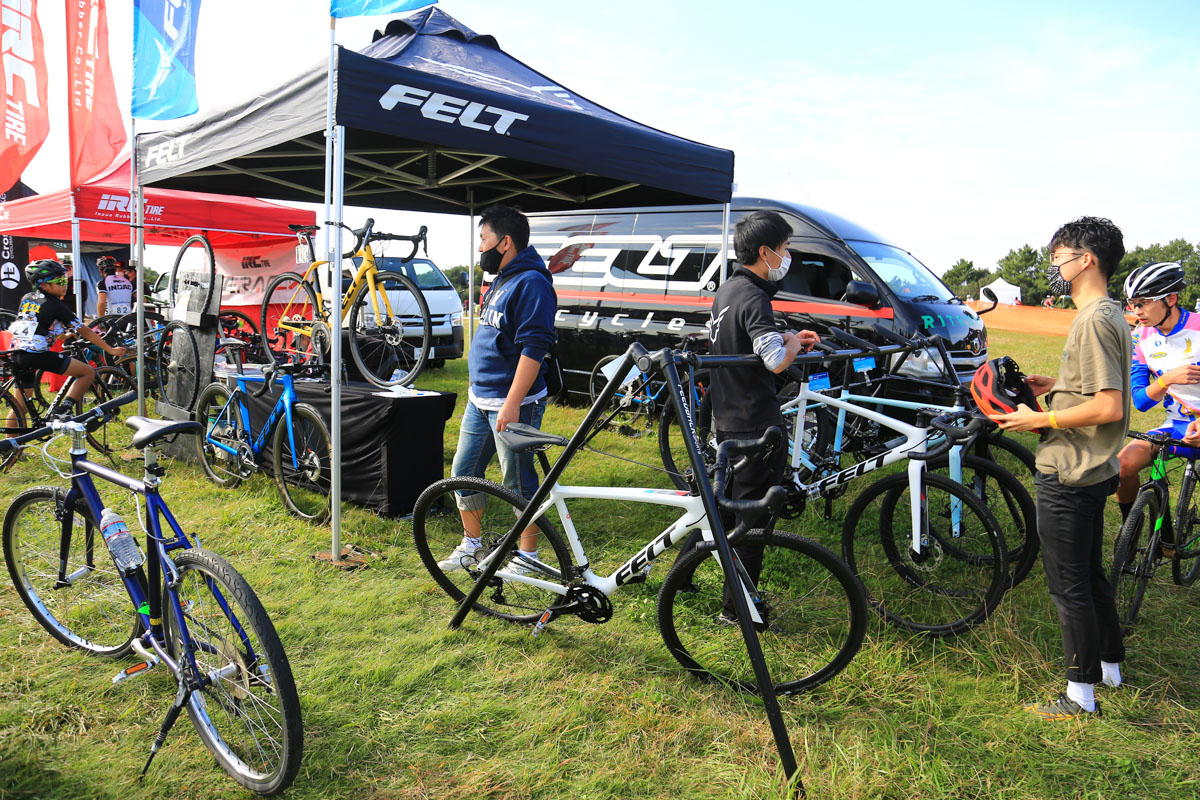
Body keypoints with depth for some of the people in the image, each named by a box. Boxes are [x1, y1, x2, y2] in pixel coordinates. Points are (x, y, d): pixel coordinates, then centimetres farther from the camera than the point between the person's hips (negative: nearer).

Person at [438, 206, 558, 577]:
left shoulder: (531, 282, -16)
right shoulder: (502, 280, 15)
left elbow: (534, 347, -23)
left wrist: (512, 404, -26)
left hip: (511, 403, -10)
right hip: (479, 400, 10)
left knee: (519, 483, 1)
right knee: (463, 473, 15)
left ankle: (528, 557, 16)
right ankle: (471, 545, 31)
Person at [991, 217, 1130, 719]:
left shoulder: (1094, 320, -20)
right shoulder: (1109, 315, 13)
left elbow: (1109, 407, -25)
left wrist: (1041, 419, -18)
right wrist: (1054, 385, 12)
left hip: (1069, 476, -11)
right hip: (1091, 470, 11)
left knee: (1068, 584, 0)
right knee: (1090, 573, 22)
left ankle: (1081, 695, 11)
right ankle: (1110, 665, 37)